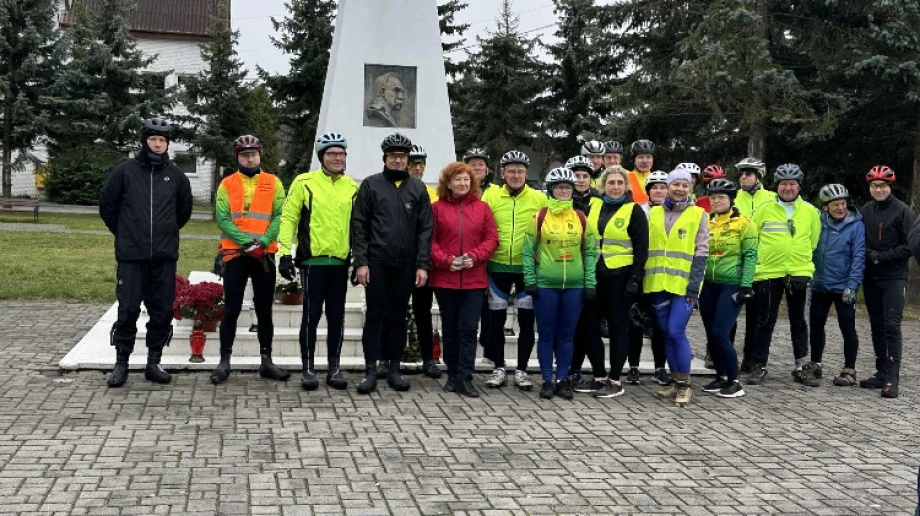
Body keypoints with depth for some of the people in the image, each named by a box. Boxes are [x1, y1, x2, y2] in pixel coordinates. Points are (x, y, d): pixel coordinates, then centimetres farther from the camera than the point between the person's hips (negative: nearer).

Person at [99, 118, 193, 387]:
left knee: (163, 311, 5)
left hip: (165, 256, 3)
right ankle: (121, 364, 10)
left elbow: (184, 210, 22)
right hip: (131, 256, -2)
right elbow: (106, 205, 8)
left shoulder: (175, 175, 7)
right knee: (128, 310, -1)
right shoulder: (125, 171, 0)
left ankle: (154, 363, 16)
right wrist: (124, 233, 11)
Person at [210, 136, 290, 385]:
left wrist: (263, 242, -16)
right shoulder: (227, 184, 4)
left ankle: (266, 361, 16)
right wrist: (246, 241, -17)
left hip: (265, 255, 1)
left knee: (264, 310, 8)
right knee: (231, 310, 1)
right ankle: (224, 361, 9)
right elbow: (223, 219, -5)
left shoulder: (273, 183, 6)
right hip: (235, 254, -1)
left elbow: (280, 216, -2)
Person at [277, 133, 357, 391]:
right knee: (311, 315, 0)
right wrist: (285, 253, -8)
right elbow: (288, 217, -2)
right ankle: (308, 369, 9)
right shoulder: (304, 182, -2)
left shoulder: (352, 187, 10)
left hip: (340, 262, 4)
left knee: (337, 316, 8)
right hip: (312, 260, -4)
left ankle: (334, 368, 17)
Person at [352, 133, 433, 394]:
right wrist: (361, 262, -7)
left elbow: (425, 229, 5)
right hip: (376, 263, -2)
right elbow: (359, 226, 1)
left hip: (405, 265, 2)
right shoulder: (370, 185, 4)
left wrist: (423, 265, -3)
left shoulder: (418, 188, 8)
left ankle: (394, 369, 17)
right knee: (375, 316, 1)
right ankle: (370, 370, 6)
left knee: (398, 317, 9)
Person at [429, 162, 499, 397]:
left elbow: (492, 239, 3)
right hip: (444, 278, 0)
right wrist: (445, 260, -14)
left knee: (468, 329, -4)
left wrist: (474, 257, -11)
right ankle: (452, 375, 21)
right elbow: (430, 240, -1)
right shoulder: (437, 208, 3)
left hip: (474, 279, 0)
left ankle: (464, 378, -1)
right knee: (450, 329, 10)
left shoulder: (482, 208, 6)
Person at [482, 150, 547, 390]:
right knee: (496, 319, 8)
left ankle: (522, 370, 17)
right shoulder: (490, 197, 2)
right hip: (497, 267, 1)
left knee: (527, 321, 6)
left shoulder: (539, 198, 0)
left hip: (528, 268, -1)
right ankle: (499, 368, 20)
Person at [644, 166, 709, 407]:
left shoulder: (698, 215, 2)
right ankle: (676, 382, 19)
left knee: (676, 332, -11)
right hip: (658, 283, 4)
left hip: (684, 284, -4)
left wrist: (694, 284, -10)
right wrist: (642, 279, 7)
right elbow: (645, 247, 14)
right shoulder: (654, 213, 12)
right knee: (667, 334, 8)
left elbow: (701, 252, -2)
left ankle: (685, 385, 1)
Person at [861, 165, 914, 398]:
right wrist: (866, 255, -6)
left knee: (891, 326, -10)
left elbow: (910, 245, -9)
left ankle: (892, 379, -10)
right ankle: (882, 373, 18)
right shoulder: (865, 211, 7)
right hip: (871, 278, 5)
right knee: (877, 326, 10)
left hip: (894, 278, -5)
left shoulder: (902, 211, -6)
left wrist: (881, 256, -14)